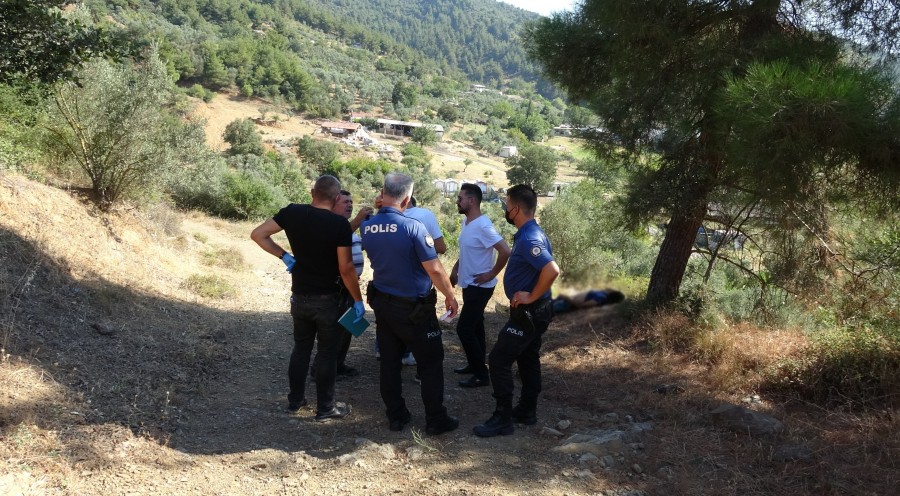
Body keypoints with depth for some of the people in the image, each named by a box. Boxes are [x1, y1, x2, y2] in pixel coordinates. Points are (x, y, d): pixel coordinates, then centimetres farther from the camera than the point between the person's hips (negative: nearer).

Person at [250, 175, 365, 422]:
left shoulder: (292, 212, -5)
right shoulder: (340, 224, -17)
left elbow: (258, 234, -2)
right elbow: (346, 268, -17)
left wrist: (283, 255, 3)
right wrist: (358, 300, -8)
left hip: (299, 296, 4)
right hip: (327, 299, -4)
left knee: (301, 348, 19)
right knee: (327, 354, 7)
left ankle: (295, 399, 29)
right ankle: (325, 408, 14)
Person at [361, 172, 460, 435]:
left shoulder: (367, 227, -5)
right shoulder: (412, 227, -23)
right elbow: (434, 269, -21)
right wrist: (450, 296, -7)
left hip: (382, 303, 6)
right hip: (414, 308, -5)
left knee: (389, 362, 15)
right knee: (430, 363, 8)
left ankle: (396, 416, 24)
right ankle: (436, 420, 15)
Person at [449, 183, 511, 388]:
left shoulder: (483, 226, -24)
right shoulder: (466, 222, 6)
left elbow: (505, 251, -29)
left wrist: (491, 275, -21)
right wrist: (455, 269, 14)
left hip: (480, 287, -9)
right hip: (470, 285, 9)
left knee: (464, 329, -8)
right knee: (474, 327, 18)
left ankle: (482, 375, 1)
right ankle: (475, 365, 31)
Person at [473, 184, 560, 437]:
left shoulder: (528, 239, -25)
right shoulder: (531, 233, 8)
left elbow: (552, 270, -37)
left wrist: (532, 296, -24)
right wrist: (530, 296, 11)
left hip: (527, 313, -10)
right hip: (534, 312, 10)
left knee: (498, 360, -5)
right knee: (528, 360, 18)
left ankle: (503, 419, 1)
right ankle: (527, 411, 29)